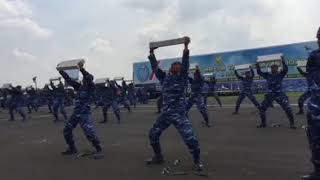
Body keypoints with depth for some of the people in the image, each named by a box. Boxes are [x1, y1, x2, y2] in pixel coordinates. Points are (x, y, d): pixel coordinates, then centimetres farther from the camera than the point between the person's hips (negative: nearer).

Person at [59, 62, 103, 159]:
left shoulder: (91, 88, -7)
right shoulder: (79, 87, 12)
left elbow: (89, 79, -26)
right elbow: (69, 80, 14)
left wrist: (82, 69, -35)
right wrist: (62, 72, 7)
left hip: (85, 114, -8)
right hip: (75, 113, 8)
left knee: (89, 132, -18)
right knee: (66, 130, 14)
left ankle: (99, 150, -6)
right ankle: (72, 148, 30)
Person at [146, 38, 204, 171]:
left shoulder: (182, 77, 0)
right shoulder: (164, 78, 10)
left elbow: (185, 63, -12)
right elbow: (155, 67, 11)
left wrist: (186, 47, -19)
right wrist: (152, 53, 12)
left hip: (179, 114, -5)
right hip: (165, 113, 5)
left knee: (190, 137, -13)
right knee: (153, 134, 11)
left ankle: (197, 160, 11)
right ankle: (158, 157, 32)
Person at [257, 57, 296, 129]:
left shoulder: (280, 75, 0)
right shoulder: (268, 75, 8)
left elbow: (285, 69, -17)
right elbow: (259, 72, 6)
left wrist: (283, 62, -25)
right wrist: (257, 65, -4)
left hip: (280, 95, -3)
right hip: (270, 95, 3)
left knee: (288, 109, -10)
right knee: (262, 108, 1)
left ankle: (292, 124, 7)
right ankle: (263, 123, 18)